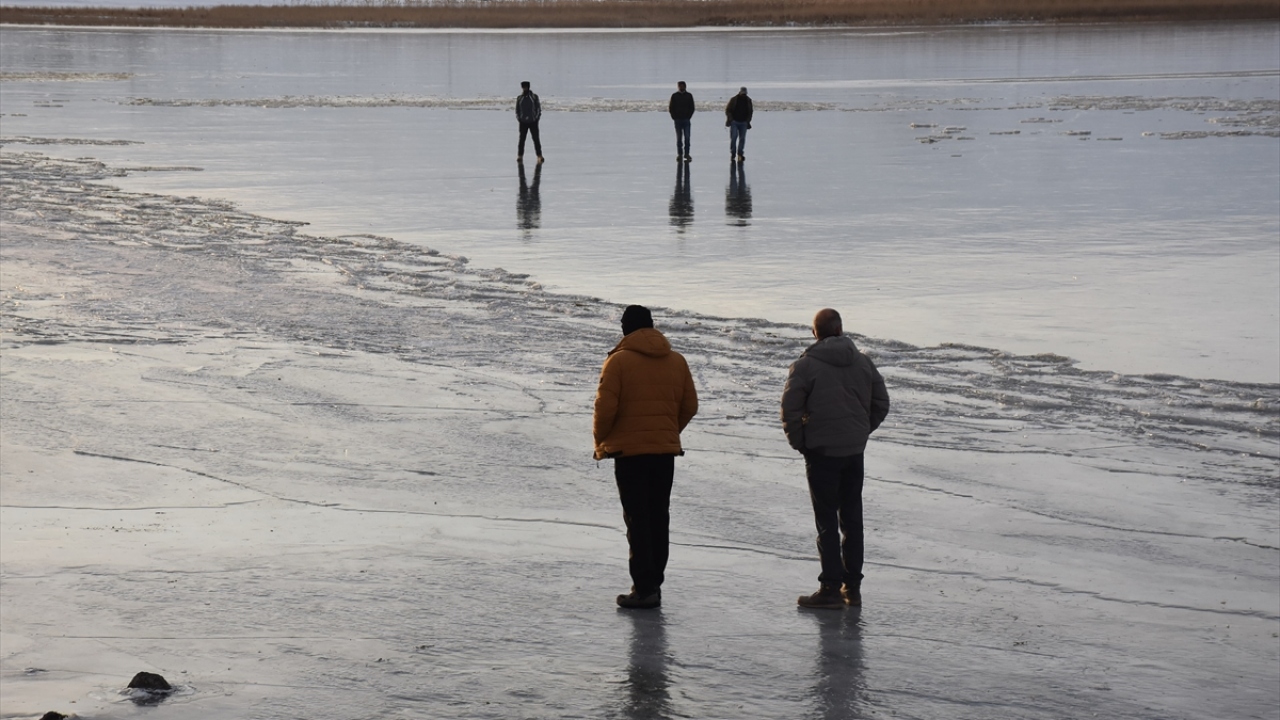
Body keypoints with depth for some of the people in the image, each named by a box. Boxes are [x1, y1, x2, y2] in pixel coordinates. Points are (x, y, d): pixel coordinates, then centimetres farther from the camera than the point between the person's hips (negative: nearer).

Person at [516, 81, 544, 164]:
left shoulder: (534, 97, 2)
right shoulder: (519, 98, 7)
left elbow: (538, 108, 2)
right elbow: (517, 110, 13)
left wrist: (537, 118, -6)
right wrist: (519, 118, 1)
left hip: (533, 122, -1)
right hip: (523, 122, 2)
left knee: (536, 139, -1)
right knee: (521, 140, -3)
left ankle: (539, 156, 3)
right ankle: (520, 156, 0)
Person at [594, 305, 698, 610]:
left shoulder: (619, 360, -9)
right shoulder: (677, 361, 7)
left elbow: (605, 408, -12)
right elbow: (690, 406, 9)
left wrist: (601, 442, 3)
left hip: (629, 450, -5)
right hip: (666, 450, 5)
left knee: (637, 520, -2)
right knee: (659, 518, 13)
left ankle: (644, 588, -6)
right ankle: (654, 584, 16)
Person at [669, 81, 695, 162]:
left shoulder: (689, 95, 5)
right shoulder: (674, 96, 5)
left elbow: (692, 108, 5)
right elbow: (670, 107, 5)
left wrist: (688, 116, -4)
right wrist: (674, 117, -3)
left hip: (686, 119, 0)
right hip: (677, 120, 1)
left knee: (687, 137, -6)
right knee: (679, 138, 3)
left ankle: (686, 153, -2)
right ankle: (679, 154, 7)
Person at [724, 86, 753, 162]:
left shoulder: (748, 100, 8)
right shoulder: (733, 100, -3)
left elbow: (750, 112, 17)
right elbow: (727, 110, 1)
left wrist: (748, 121, 6)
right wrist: (730, 119, -9)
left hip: (743, 122, 3)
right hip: (734, 122, -3)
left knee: (742, 138, -2)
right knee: (733, 137, -11)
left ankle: (740, 154, 4)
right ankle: (732, 154, -4)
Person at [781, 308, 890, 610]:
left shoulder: (806, 364, -9)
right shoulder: (863, 362, 7)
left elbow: (790, 408, -12)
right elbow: (881, 404, 11)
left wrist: (799, 443, 0)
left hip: (821, 451, -5)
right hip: (855, 450, 5)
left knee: (827, 521, -1)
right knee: (852, 518, 13)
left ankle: (831, 588, -3)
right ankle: (853, 586, 17)